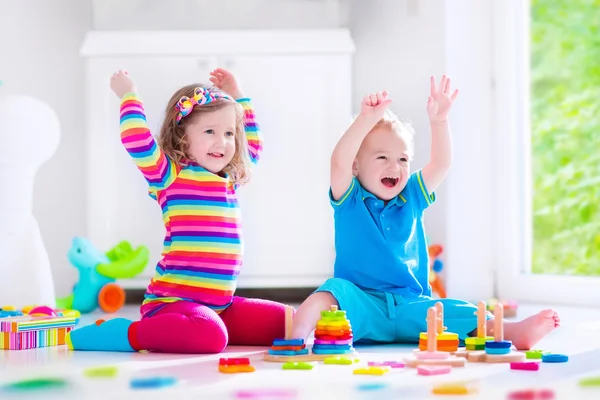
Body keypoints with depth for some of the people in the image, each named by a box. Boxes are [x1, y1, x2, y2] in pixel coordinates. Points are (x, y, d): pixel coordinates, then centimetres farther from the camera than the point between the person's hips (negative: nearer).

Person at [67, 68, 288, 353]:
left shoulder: (229, 179, 17)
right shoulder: (170, 175, -5)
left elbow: (253, 145, 37)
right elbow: (136, 140, -21)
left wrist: (239, 99, 33)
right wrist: (129, 95, -7)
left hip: (219, 305, 9)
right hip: (173, 301, -9)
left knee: (283, 322, 3)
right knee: (210, 335, -37)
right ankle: (125, 332, -13)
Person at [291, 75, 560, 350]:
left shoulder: (412, 198, 16)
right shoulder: (350, 200, 3)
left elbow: (441, 164, 6)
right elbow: (339, 162, -15)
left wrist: (439, 121, -9)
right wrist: (367, 119, -27)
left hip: (410, 307, 4)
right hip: (363, 304, -4)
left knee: (462, 315, -19)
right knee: (335, 290, -35)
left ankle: (516, 332, -37)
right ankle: (296, 334, -54)